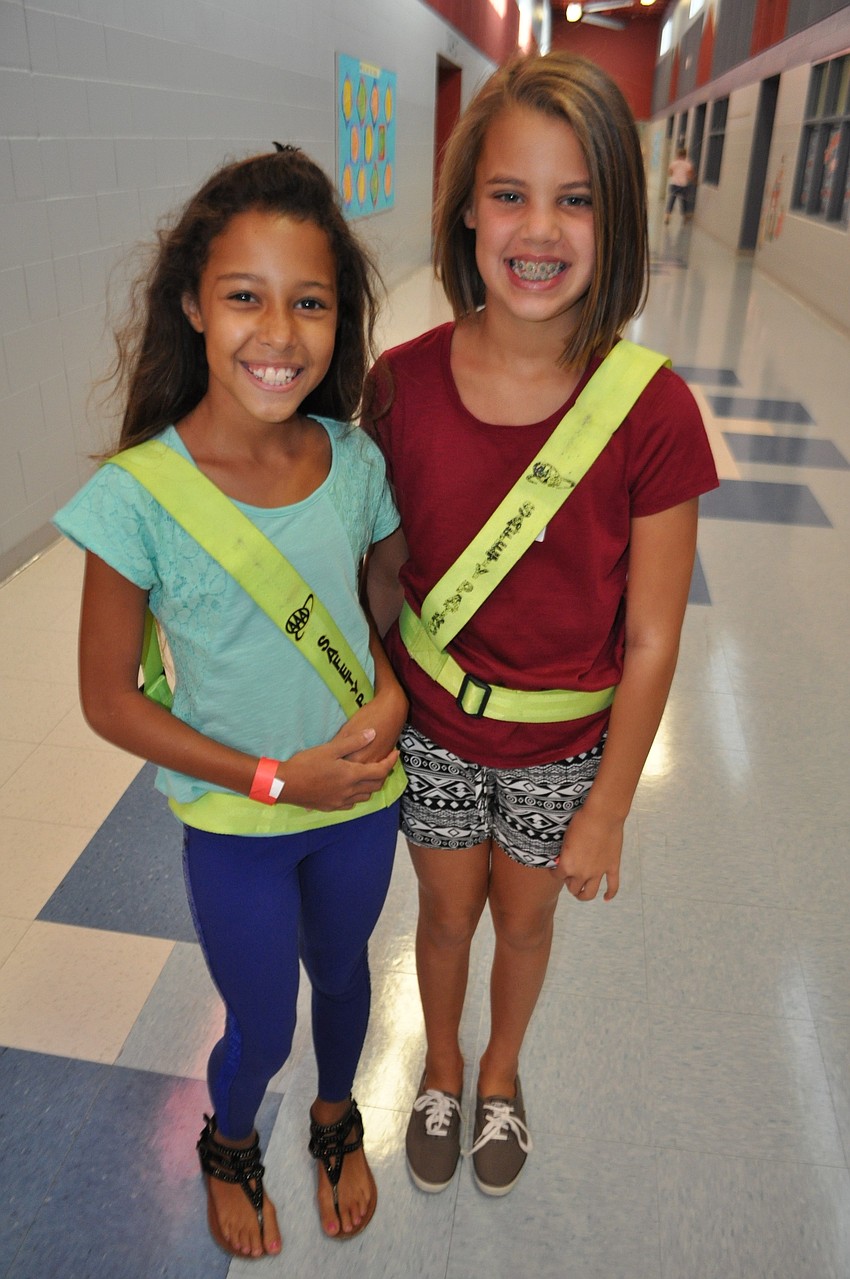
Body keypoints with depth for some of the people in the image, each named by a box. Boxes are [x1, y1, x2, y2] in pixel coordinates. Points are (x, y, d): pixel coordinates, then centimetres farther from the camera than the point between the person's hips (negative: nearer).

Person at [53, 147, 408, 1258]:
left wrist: (391, 693, -16)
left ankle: (337, 1121, 61)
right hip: (235, 823, -3)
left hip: (359, 801, 3)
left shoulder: (353, 461, -12)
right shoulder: (138, 499, -23)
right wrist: (273, 779, -18)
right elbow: (109, 700, -14)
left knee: (342, 973, 27)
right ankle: (229, 1147, 57)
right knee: (262, 1030, 19)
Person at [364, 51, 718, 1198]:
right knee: (446, 913, 24)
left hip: (563, 746, -1)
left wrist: (607, 811, -8)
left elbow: (649, 642, -15)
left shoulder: (652, 414, -22)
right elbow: (387, 566, -2)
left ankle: (502, 1069, 58)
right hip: (432, 731, 1)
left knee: (523, 921, 24)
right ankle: (441, 1065, 58)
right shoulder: (403, 383, -16)